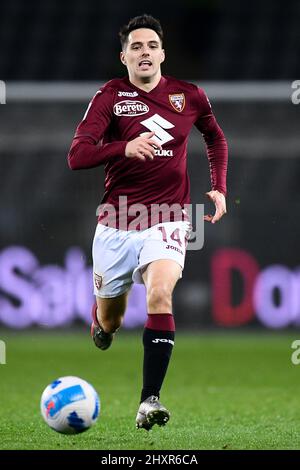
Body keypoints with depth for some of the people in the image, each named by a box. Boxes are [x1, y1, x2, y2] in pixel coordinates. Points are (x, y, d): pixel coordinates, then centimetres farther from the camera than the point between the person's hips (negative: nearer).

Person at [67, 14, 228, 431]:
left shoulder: (189, 96, 2)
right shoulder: (111, 95, -5)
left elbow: (215, 136, 24)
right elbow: (77, 156, -16)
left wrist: (219, 188, 12)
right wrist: (126, 148, -32)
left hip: (167, 220, 0)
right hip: (115, 224, 1)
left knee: (160, 292, -27)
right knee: (109, 321, 11)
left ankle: (150, 400, -28)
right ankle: (102, 326, 52)